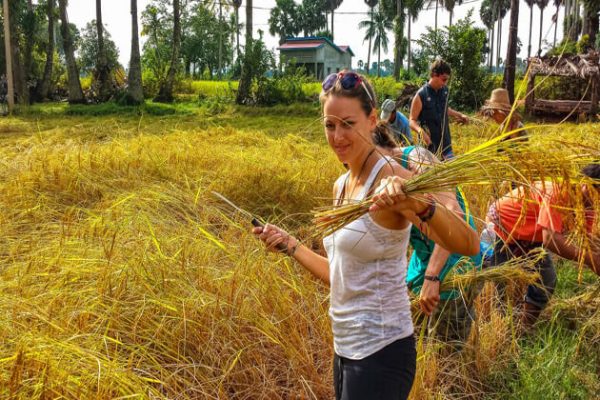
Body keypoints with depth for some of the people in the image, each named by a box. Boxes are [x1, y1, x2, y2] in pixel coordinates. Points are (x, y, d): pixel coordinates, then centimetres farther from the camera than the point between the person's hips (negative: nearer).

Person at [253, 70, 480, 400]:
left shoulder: (388, 178, -17)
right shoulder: (341, 186, 6)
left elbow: (468, 245, -31)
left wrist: (420, 205, -46)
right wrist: (290, 245, 15)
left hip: (380, 351, -8)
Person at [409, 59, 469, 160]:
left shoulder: (444, 90, 2)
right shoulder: (421, 95, -17)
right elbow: (412, 120, -14)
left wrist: (459, 115, 14)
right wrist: (420, 131, -32)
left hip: (445, 141, 6)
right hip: (430, 144, -6)